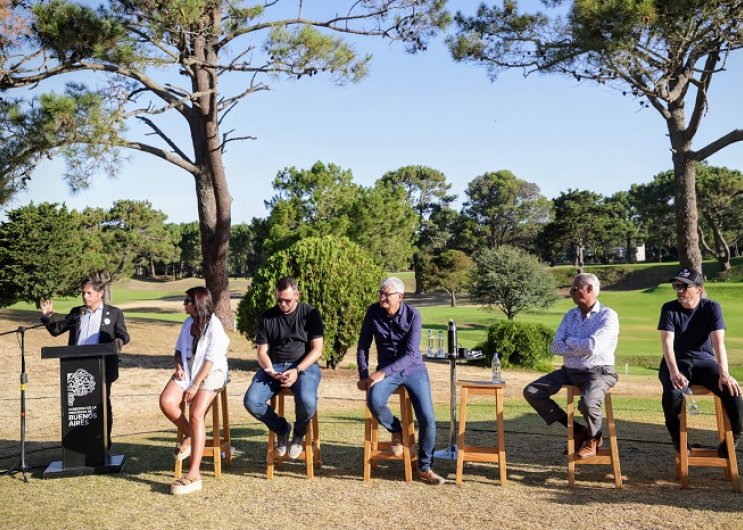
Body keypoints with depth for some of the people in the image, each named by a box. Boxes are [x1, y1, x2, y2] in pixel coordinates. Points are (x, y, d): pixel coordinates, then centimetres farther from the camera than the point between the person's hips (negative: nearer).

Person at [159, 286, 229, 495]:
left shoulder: (214, 325, -10)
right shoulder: (187, 324, 13)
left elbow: (211, 359, -14)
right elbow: (179, 350, 22)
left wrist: (195, 385, -18)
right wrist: (178, 367, 0)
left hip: (211, 373, -7)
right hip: (187, 371, 7)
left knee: (196, 415, -25)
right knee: (166, 402, -22)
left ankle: (194, 474, -29)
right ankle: (190, 435, 5)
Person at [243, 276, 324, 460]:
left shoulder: (310, 313, 2)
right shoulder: (266, 318, 9)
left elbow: (317, 349, -2)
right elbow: (262, 352, 8)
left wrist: (297, 371, -17)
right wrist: (271, 372, -14)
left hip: (304, 366, -3)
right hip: (273, 367, 3)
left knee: (307, 401, -35)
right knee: (251, 401, -24)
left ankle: (299, 434, 2)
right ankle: (281, 429, 6)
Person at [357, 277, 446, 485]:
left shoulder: (413, 315, -12)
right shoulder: (373, 312, -6)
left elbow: (410, 354, -17)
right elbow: (363, 346, 2)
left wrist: (383, 372, -26)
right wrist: (363, 376, -6)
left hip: (414, 369, -1)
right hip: (386, 371, 1)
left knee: (427, 418, -14)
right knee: (374, 401, -31)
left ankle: (425, 467, 11)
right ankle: (396, 431, 2)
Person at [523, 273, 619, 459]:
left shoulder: (608, 316, -8)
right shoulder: (570, 315, 10)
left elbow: (592, 346, -22)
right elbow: (556, 347, 1)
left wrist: (569, 341, -4)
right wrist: (581, 349, -13)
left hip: (598, 372, -7)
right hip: (569, 371, 7)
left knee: (587, 403, -36)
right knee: (531, 392, -7)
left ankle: (593, 439, 1)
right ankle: (576, 430, 3)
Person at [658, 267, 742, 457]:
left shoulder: (712, 307, -4)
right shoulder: (669, 309, -4)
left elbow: (718, 342, -14)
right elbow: (667, 342, -15)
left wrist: (724, 374, -29)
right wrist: (674, 372, -32)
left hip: (704, 361, 1)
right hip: (677, 362, -1)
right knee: (672, 391, -34)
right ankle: (677, 437, -5)